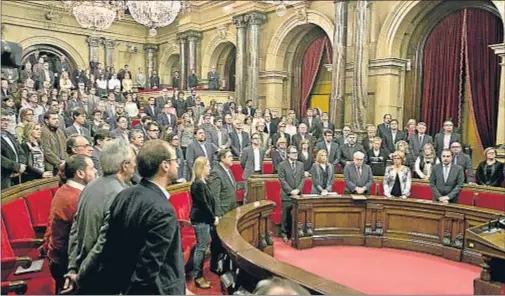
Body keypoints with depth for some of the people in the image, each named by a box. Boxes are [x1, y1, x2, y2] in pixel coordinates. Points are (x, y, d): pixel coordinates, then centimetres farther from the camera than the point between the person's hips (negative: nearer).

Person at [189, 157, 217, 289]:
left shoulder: (204, 182, 10)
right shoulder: (197, 184, -18)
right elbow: (203, 204, -18)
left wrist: (213, 217, 8)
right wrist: (213, 218, -11)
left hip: (204, 218, 9)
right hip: (200, 219, -9)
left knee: (202, 246, 15)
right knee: (201, 247, -1)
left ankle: (198, 274, 27)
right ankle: (197, 276, 9)